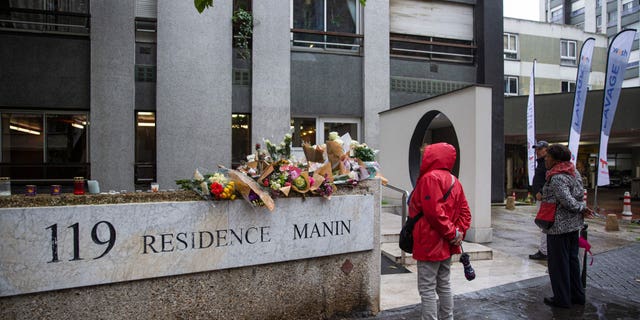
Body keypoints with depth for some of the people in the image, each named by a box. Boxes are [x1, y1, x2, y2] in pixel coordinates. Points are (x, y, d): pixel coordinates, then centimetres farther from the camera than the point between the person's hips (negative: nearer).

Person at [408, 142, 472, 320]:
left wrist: (452, 233, -15)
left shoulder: (430, 178, -15)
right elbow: (464, 210, 10)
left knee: (427, 289, -2)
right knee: (444, 285, 18)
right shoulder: (453, 180, 12)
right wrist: (459, 232, 1)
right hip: (446, 245, 9)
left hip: (429, 244, -9)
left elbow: (434, 211, -24)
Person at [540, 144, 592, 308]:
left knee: (558, 263, 3)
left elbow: (568, 202, -24)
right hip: (574, 224, 9)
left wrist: (581, 208, -7)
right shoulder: (574, 172, 8)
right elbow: (579, 194, 13)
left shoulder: (557, 178, -21)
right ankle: (577, 295, 30)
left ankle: (562, 299, 14)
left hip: (559, 226, -9)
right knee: (572, 260, 19)